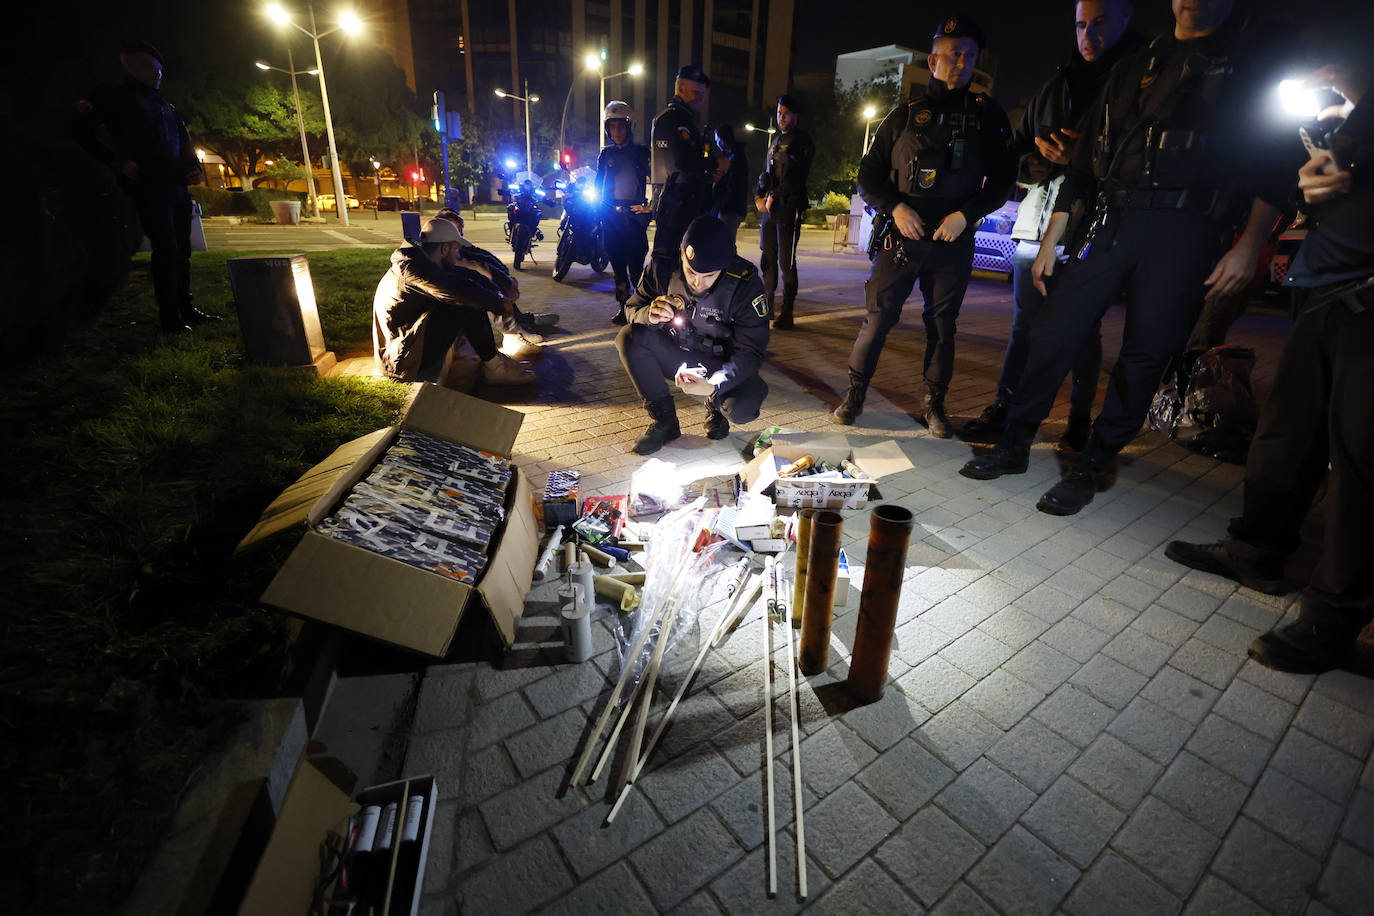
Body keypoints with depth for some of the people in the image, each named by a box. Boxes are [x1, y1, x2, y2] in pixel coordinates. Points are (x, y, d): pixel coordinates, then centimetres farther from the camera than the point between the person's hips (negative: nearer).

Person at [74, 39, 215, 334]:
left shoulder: (163, 104, 23)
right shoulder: (117, 98, 3)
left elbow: (184, 141, 31)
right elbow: (83, 131, -1)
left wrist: (194, 166, 13)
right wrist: (118, 162, -11)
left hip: (178, 185, 7)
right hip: (148, 186, -7)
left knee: (182, 249, 9)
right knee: (166, 249, -13)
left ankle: (185, 309, 16)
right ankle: (169, 318, -10)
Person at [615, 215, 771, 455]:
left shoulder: (745, 284, -23)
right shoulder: (663, 267, -18)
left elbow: (750, 352, -21)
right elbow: (633, 307, -5)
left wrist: (713, 387, -38)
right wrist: (649, 315, -32)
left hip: (722, 363, -2)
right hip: (675, 353, 3)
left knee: (743, 407, -32)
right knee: (629, 337, -24)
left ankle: (717, 404, 9)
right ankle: (664, 419, -9)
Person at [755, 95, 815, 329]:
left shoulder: (802, 141, 0)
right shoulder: (775, 140, 22)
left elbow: (796, 177, -11)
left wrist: (773, 196, -14)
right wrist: (758, 197, 6)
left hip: (788, 206, -7)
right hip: (768, 207, 7)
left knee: (786, 260, -10)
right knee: (768, 257, 5)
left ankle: (786, 313, -9)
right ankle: (767, 306, 12)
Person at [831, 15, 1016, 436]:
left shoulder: (987, 114, 10)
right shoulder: (905, 114, 9)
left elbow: (1003, 178, 7)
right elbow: (869, 173, 8)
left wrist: (966, 213, -10)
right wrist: (895, 207, -10)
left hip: (954, 240, 1)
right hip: (902, 236, -1)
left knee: (942, 325, 5)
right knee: (878, 317, -5)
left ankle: (934, 405, 16)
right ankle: (854, 396, 8)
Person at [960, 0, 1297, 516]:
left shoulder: (1257, 61, 9)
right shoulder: (1136, 68, 20)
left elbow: (1274, 165, 2)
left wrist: (1249, 247, -11)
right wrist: (1051, 239, 10)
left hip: (1184, 230, -2)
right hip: (1108, 222, 3)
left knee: (1145, 354, -4)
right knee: (1054, 332, -6)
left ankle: (1091, 468, 6)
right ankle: (1014, 445, 5)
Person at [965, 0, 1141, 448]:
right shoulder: (1055, 87, 20)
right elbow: (1017, 147, 24)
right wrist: (1032, 163, 1)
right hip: (1036, 225, 4)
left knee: (1084, 329, 0)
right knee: (1023, 325, 6)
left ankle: (1080, 418, 11)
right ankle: (1005, 407, 12)